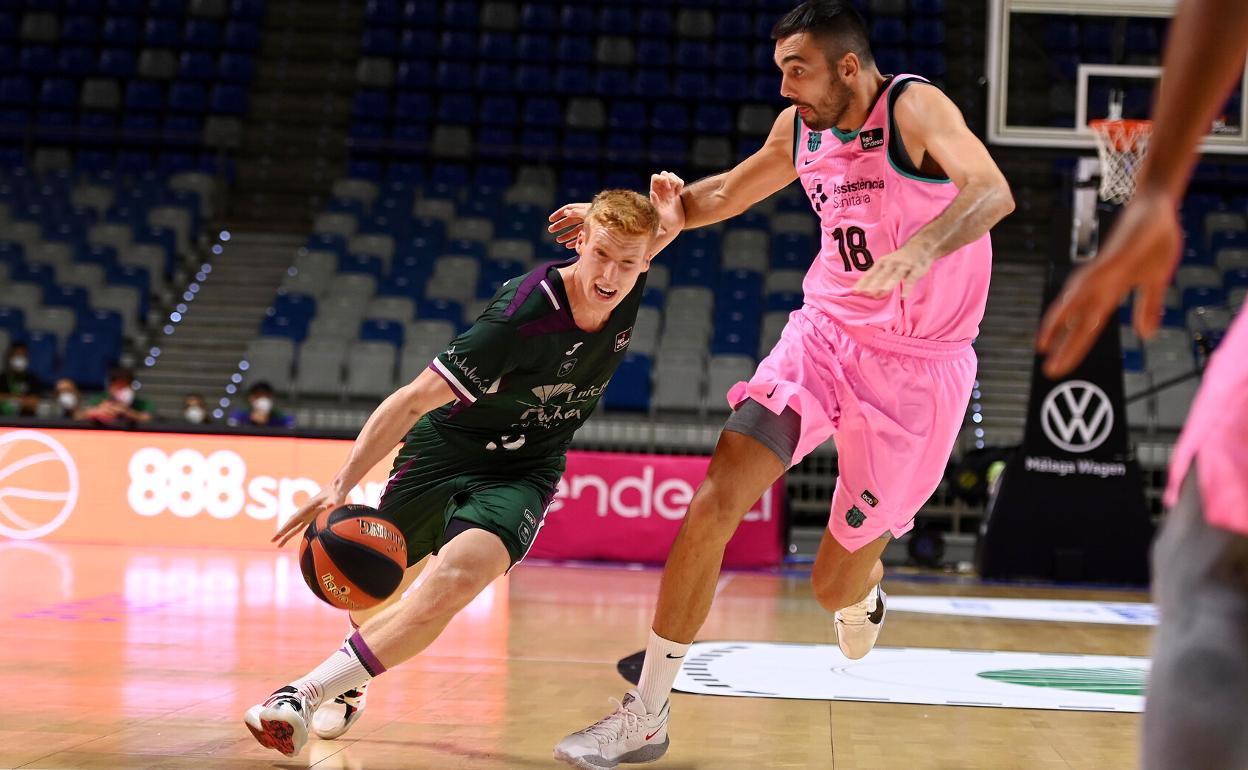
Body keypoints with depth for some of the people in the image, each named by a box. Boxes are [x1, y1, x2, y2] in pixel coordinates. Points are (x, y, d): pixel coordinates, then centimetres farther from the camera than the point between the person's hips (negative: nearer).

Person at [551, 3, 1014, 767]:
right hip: (826, 332, 5)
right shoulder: (800, 128, 3)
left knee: (836, 586, 2)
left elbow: (993, 192, -35)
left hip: (917, 365, -5)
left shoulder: (914, 108, -17)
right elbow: (728, 193, 24)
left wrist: (920, 249, -53)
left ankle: (864, 594, 44)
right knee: (714, 504, -14)